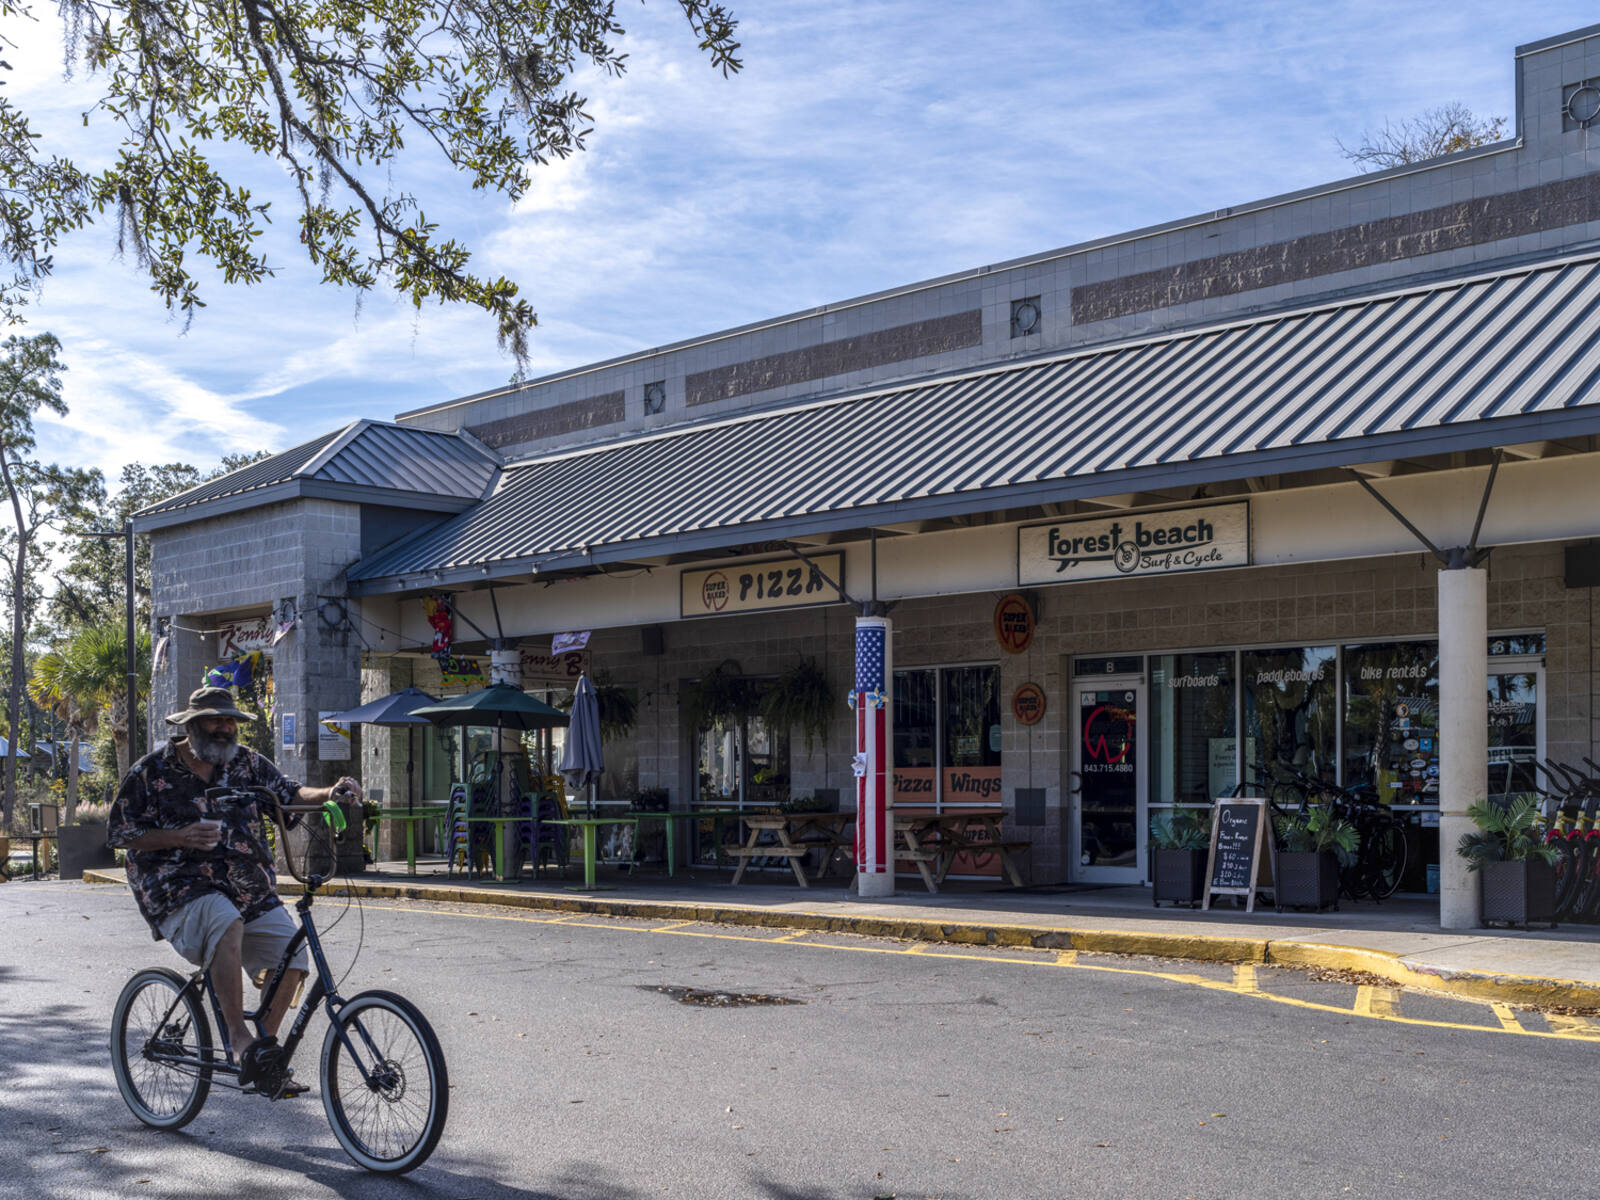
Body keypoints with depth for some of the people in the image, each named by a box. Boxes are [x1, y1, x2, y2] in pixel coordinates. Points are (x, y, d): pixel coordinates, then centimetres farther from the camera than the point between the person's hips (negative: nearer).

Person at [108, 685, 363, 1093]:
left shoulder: (246, 762, 10)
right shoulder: (152, 771, 0)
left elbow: (288, 792, 4)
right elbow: (119, 833, -1)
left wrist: (327, 794, -18)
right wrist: (180, 836, -16)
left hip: (249, 887, 5)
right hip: (181, 890, -5)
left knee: (291, 952, -13)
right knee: (227, 922, -37)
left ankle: (265, 1046, 7)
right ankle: (239, 1038, -33)